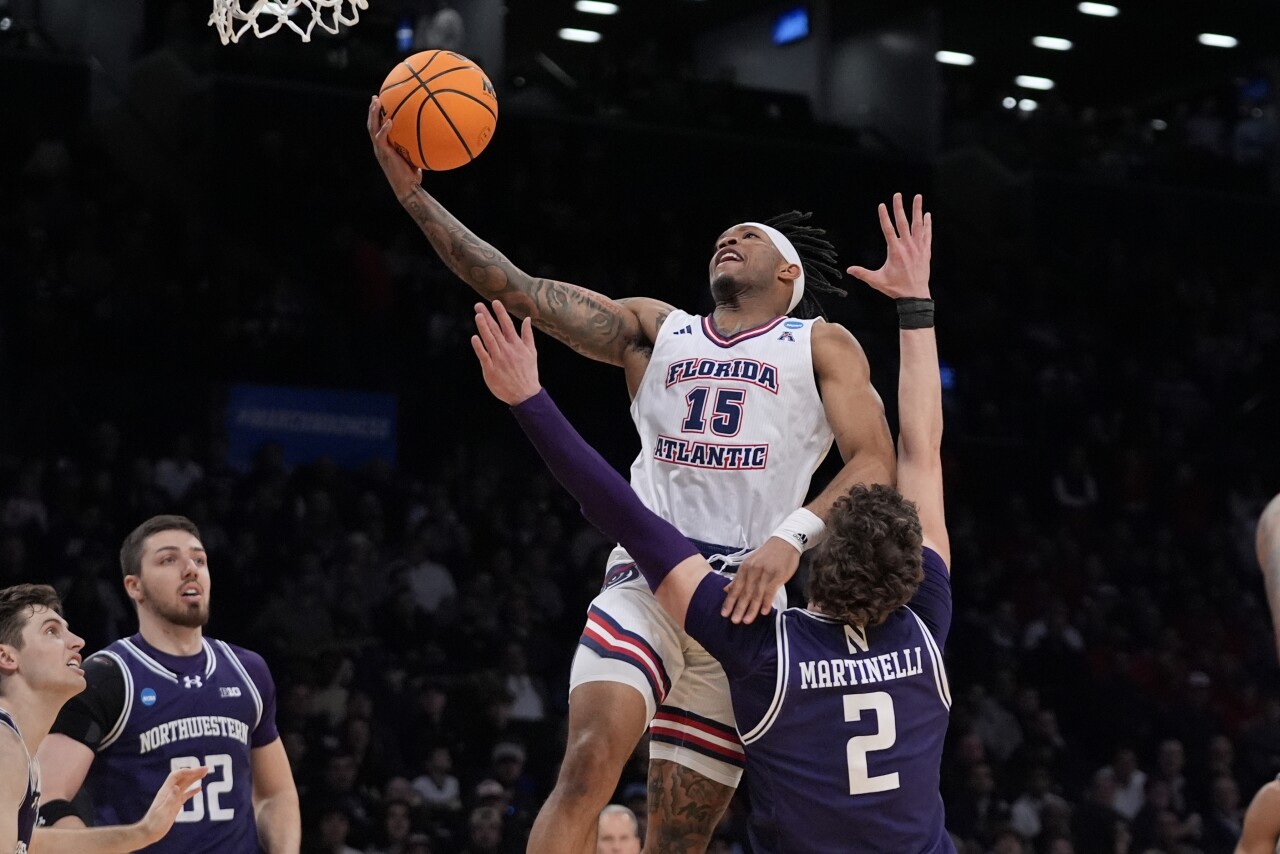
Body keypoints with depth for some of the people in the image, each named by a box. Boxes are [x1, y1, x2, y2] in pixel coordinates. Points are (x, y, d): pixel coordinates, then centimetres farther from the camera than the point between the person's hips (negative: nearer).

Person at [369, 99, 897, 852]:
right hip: (647, 584, 1)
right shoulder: (655, 329, 19)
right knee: (591, 761, -24)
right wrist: (414, 195, -1)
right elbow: (519, 290, 9)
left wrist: (792, 536, -20)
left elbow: (876, 465, -2)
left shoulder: (821, 345, 12)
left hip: (748, 600, -1)